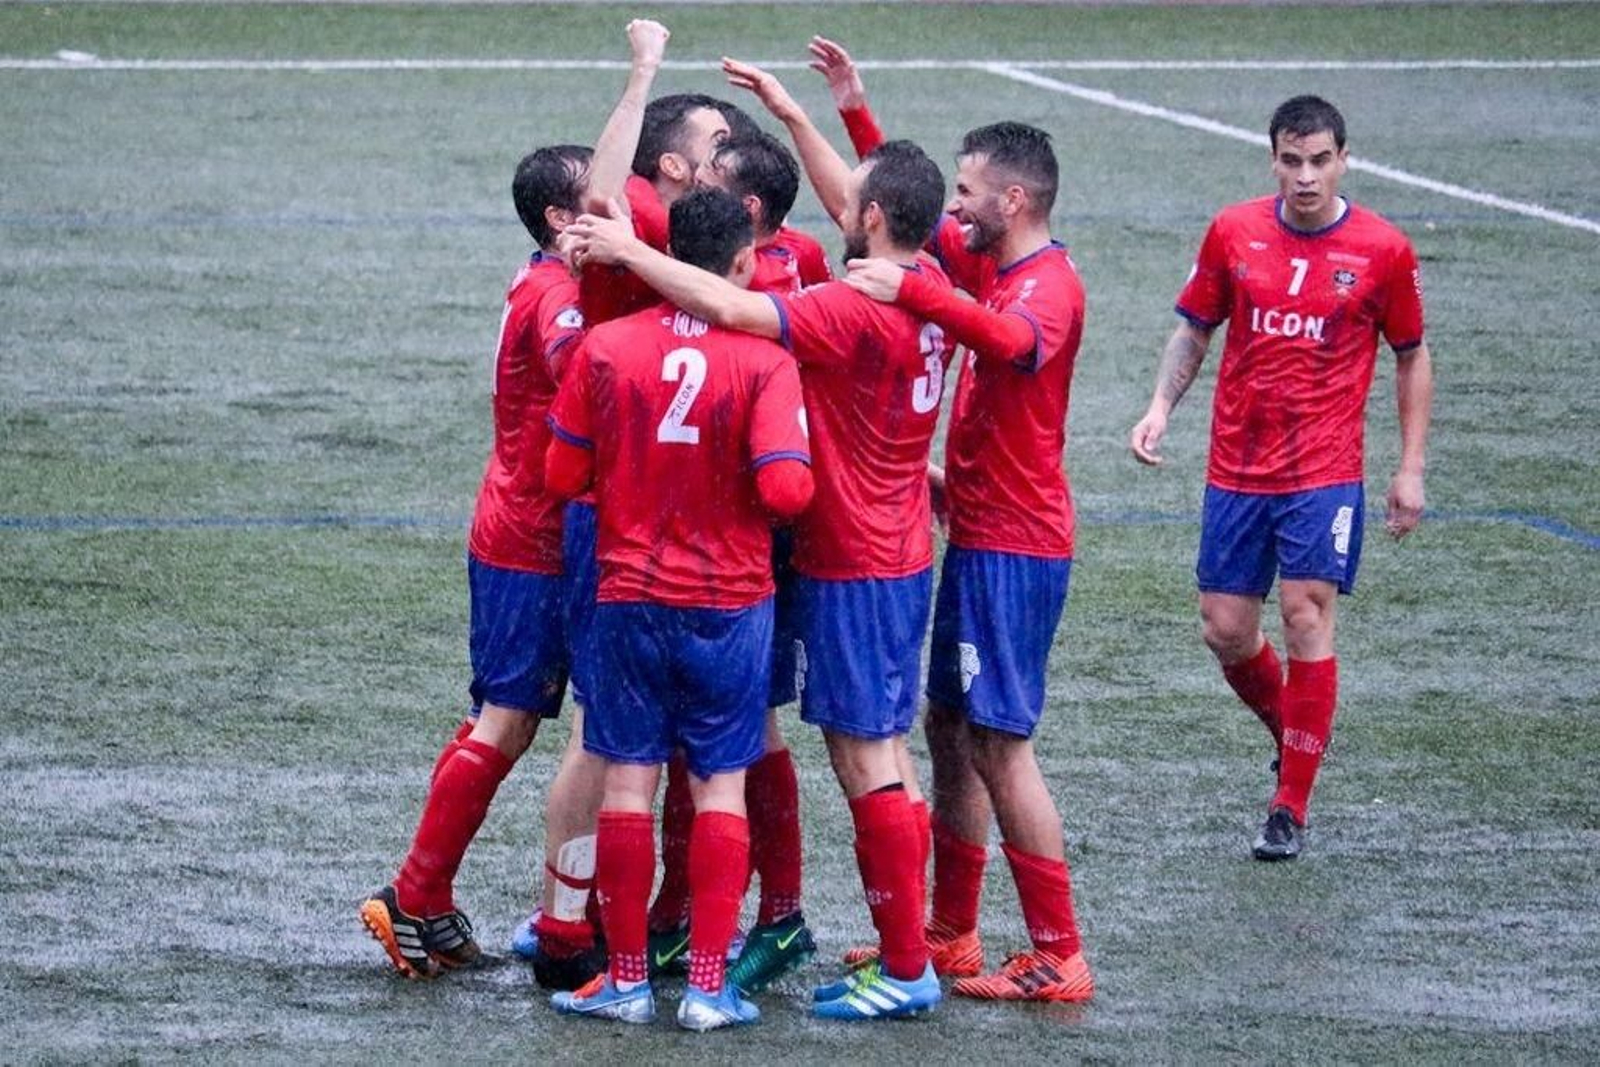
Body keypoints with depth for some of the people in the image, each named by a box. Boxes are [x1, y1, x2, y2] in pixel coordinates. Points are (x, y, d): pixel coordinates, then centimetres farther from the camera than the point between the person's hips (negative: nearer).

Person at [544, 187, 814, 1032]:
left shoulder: (606, 349, -5)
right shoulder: (764, 360, -12)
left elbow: (564, 474, 1)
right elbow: (787, 488, -19)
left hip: (629, 596, 1)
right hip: (732, 604, -1)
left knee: (628, 783, 7)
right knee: (721, 788, 6)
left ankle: (626, 978, 10)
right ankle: (708, 986, 4)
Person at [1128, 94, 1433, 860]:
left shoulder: (1383, 251, -4)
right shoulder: (1233, 233, 1)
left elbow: (1412, 358, 7)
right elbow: (1195, 329, 12)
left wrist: (1411, 468, 3)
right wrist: (1161, 408, -3)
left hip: (1325, 473, -3)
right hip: (1236, 470, 3)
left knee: (1306, 618, -11)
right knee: (1225, 630, 3)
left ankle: (1291, 809, -4)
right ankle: (1292, 733, 33)